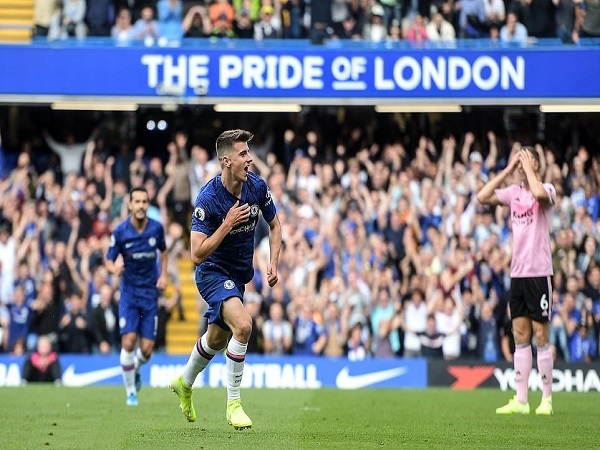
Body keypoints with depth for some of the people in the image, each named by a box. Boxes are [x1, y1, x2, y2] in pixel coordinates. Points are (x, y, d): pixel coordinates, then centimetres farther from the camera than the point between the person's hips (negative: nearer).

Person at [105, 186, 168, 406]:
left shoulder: (156, 228, -4)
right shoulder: (120, 231, -10)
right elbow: (109, 261, -5)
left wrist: (163, 275, 2)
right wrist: (114, 268, -29)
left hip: (150, 293, 2)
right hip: (129, 291, -2)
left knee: (147, 349, -3)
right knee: (129, 342, -15)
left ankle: (136, 369, 32)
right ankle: (131, 390, 3)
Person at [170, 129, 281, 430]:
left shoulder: (257, 186, -9)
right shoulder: (208, 198, -26)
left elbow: (274, 224, 10)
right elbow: (197, 255, -27)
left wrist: (273, 263, -2)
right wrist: (227, 224, -34)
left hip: (239, 274, 7)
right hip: (213, 271, -7)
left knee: (217, 338, 23)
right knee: (242, 324, -30)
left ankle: (184, 383, 51)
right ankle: (233, 404, -17)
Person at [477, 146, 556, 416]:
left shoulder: (547, 189, -6)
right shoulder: (513, 192, 11)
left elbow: (539, 193, -29)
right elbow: (482, 197, 1)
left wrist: (528, 168, -14)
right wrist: (507, 170, 1)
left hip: (539, 272, -6)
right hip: (517, 272, 6)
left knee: (541, 337, -3)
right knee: (520, 338, 6)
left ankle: (547, 399, 4)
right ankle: (520, 401, 8)